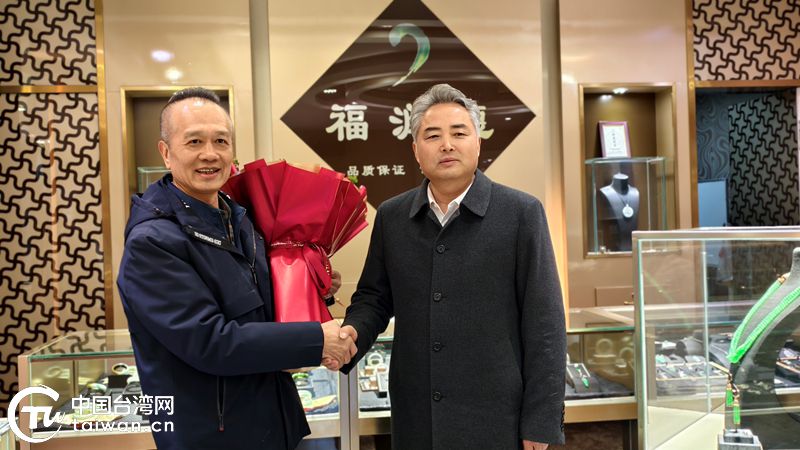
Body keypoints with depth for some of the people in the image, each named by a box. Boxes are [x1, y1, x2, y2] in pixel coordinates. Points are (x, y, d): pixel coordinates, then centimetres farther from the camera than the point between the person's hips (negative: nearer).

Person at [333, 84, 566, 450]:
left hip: (496, 417, -3)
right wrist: (353, 332, -11)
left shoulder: (521, 213, -8)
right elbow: (374, 296, 10)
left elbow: (543, 324, -8)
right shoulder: (391, 216, 2)